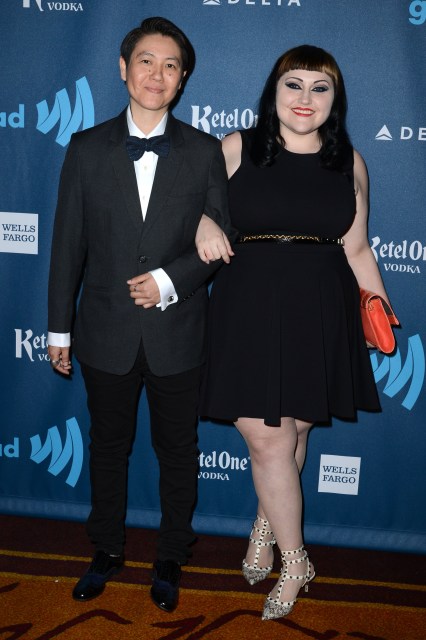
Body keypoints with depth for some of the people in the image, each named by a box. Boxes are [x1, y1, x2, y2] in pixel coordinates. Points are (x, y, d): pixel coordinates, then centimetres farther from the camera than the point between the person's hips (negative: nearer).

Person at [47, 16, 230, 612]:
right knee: (108, 447, 17)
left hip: (177, 333, 0)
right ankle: (108, 551, 38)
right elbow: (68, 245, 1)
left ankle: (171, 558, 34)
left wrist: (171, 280, -16)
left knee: (177, 451, 13)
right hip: (106, 334, 1)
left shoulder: (204, 152, -2)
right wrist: (59, 328, 2)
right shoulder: (87, 149, -1)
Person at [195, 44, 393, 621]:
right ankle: (295, 562, 21)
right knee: (268, 442, -1)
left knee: (294, 433, 11)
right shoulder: (236, 148, 1)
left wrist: (381, 309, 0)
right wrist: (203, 221, -9)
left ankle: (267, 528, 38)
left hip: (319, 317, 2)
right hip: (251, 313, -2)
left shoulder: (349, 163, 7)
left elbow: (356, 249, 10)